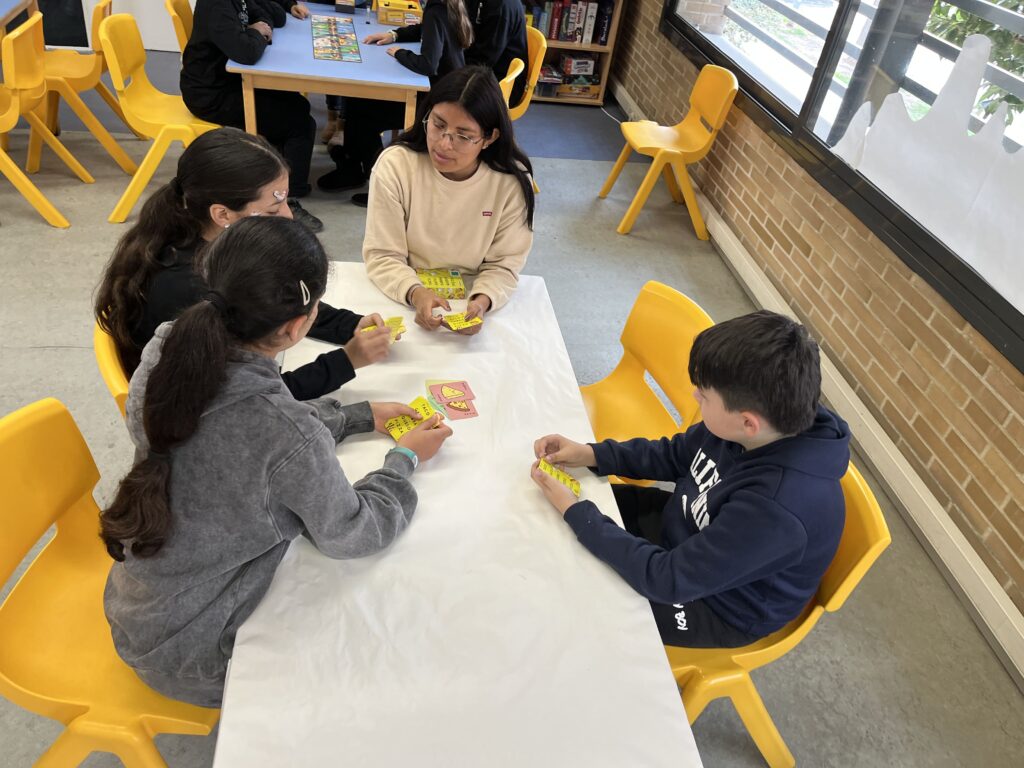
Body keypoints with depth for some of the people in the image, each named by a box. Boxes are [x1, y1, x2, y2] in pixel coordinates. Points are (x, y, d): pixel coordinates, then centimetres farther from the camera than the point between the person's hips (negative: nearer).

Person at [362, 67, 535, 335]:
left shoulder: (513, 181, -12)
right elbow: (382, 255, -10)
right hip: (401, 297, 1)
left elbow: (504, 263, -5)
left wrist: (482, 300, -25)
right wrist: (415, 293, -28)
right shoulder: (394, 165, -12)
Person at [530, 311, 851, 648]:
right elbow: (673, 455, 0)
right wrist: (591, 454, -11)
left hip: (714, 603, -6)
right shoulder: (773, 420, -19)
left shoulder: (779, 508, -41)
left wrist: (576, 512, -26)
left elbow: (668, 579, -31)